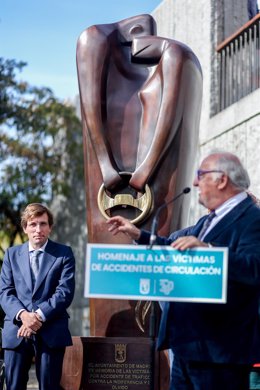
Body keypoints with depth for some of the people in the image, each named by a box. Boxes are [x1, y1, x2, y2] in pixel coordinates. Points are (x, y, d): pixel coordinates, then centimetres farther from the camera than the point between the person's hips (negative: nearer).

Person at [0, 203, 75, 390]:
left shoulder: (64, 253, 5)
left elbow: (65, 292, -5)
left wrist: (39, 316, -16)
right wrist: (23, 315, -14)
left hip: (51, 331, -2)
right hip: (17, 331, 2)